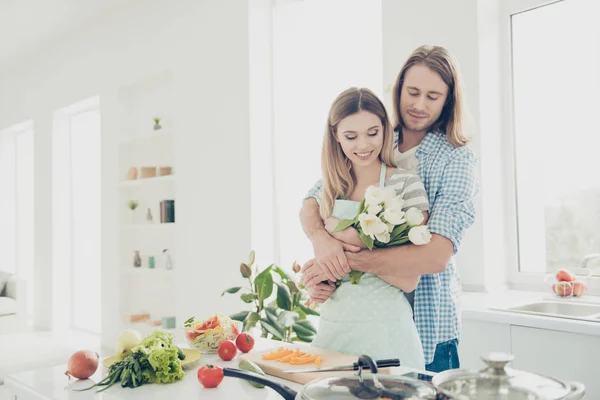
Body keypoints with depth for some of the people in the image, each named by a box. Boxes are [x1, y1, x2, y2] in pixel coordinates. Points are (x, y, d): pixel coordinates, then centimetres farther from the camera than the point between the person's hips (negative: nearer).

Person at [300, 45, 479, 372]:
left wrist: (347, 260, -26)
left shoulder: (457, 160, -9)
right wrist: (320, 239, -24)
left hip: (426, 330, -3)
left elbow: (436, 256, -21)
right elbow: (311, 204, -1)